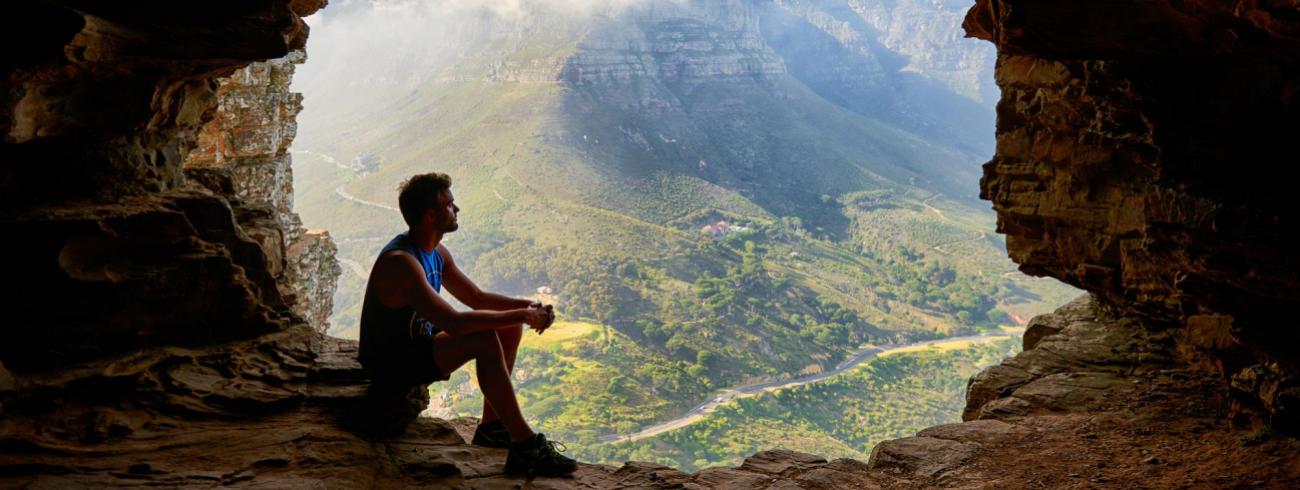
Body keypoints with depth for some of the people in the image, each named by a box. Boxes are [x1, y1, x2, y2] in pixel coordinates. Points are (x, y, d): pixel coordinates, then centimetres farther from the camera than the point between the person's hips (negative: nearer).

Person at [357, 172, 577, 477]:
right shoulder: (400, 262, -27)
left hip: (419, 343, 10)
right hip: (391, 363, -10)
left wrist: (528, 306, -6)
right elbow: (454, 323, -36)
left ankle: (491, 426, 8)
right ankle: (525, 446, -25)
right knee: (485, 340, -30)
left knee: (509, 328, 4)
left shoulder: (436, 253, 4)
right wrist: (521, 315, -28)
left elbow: (477, 298, 12)